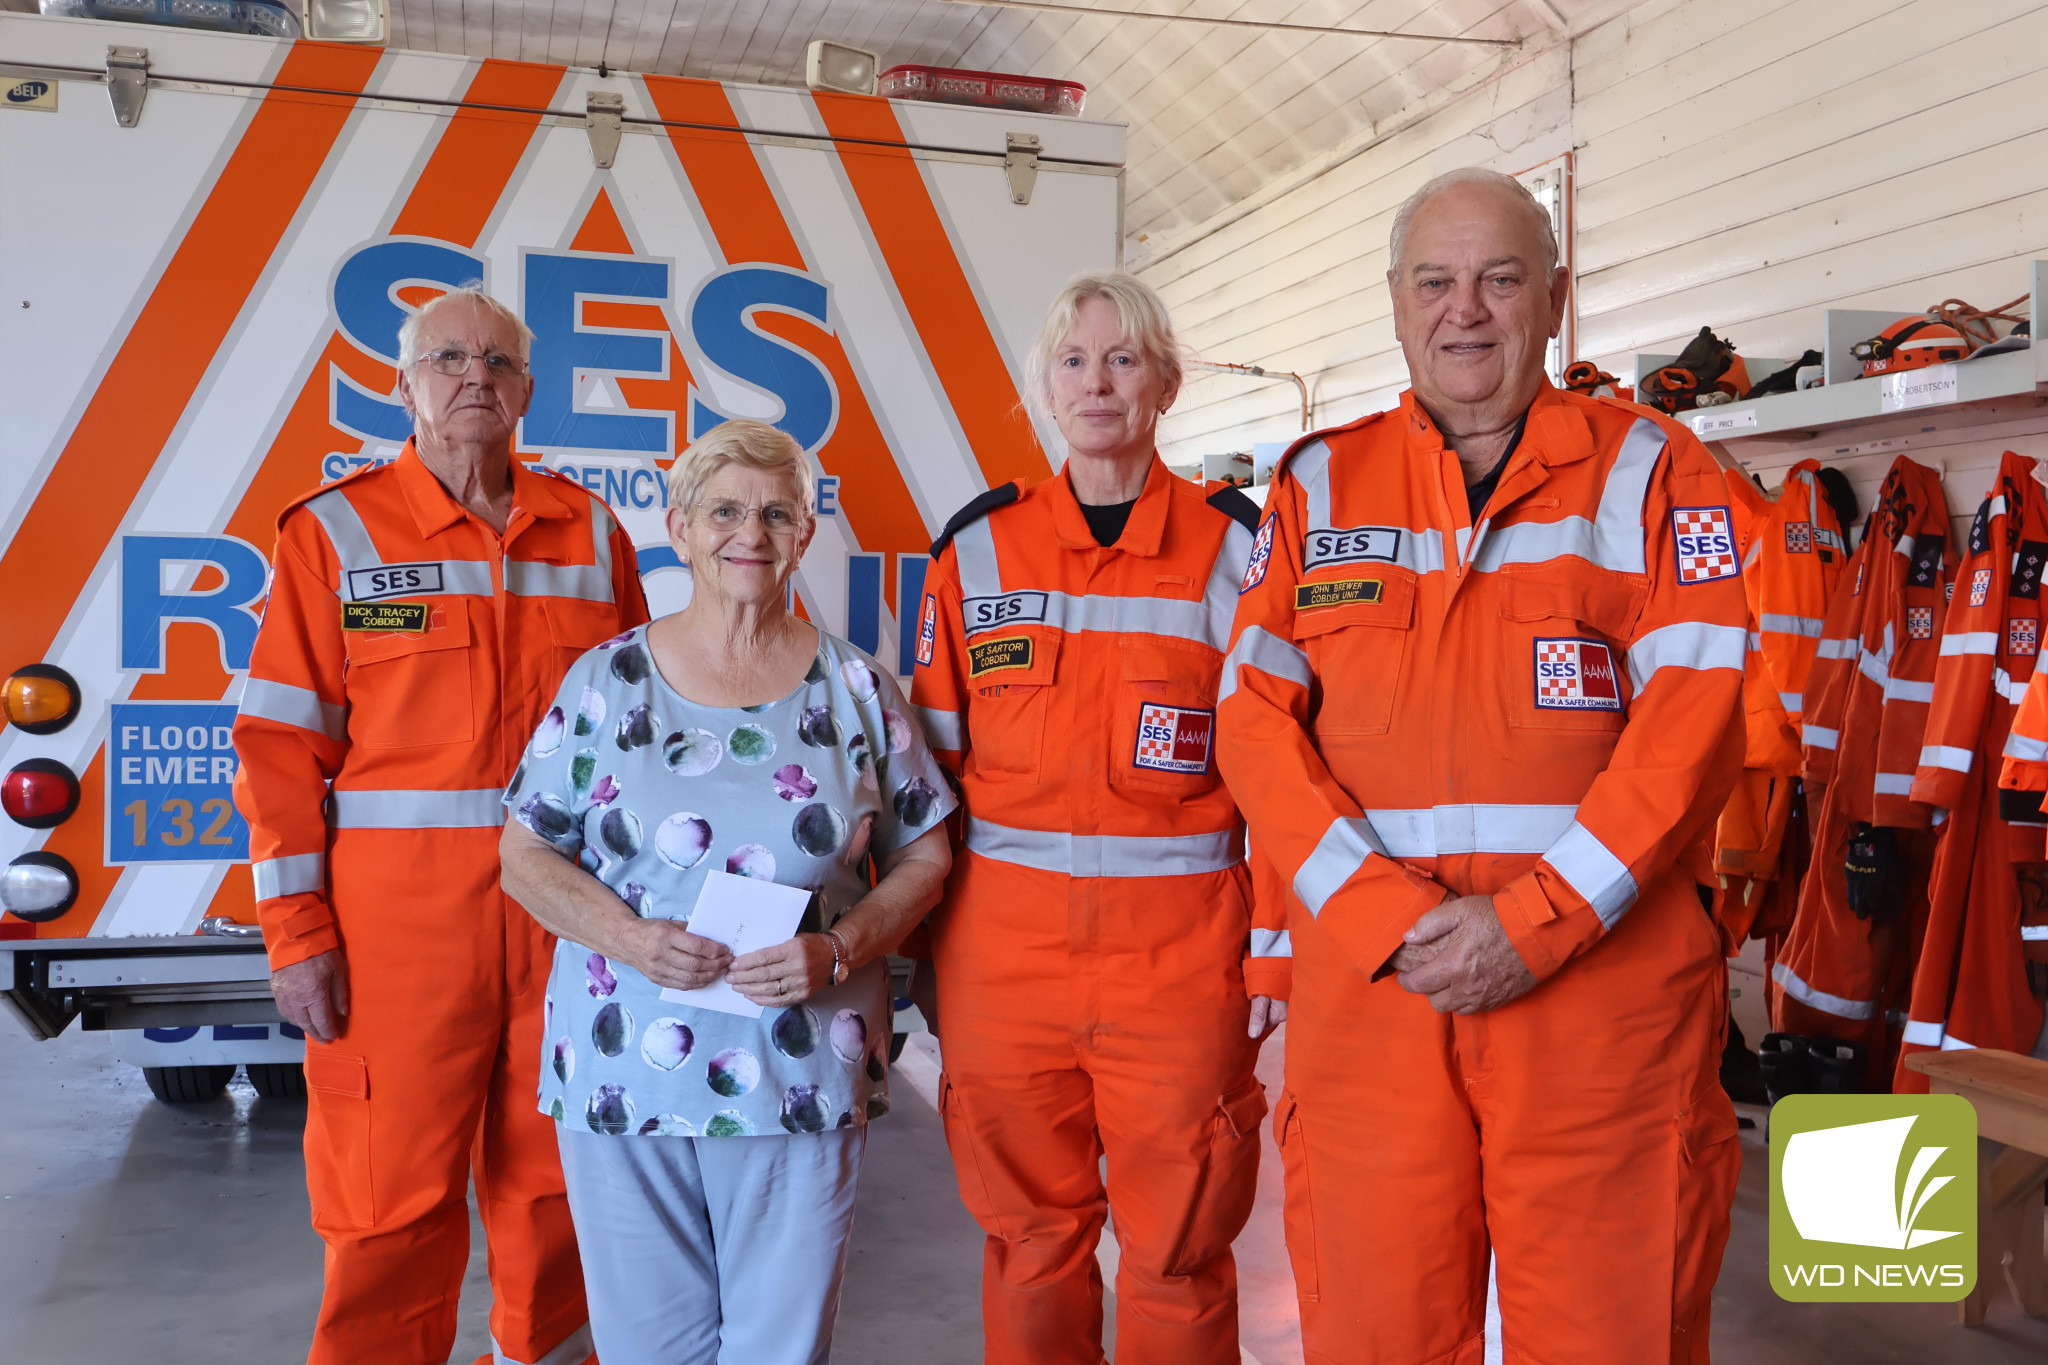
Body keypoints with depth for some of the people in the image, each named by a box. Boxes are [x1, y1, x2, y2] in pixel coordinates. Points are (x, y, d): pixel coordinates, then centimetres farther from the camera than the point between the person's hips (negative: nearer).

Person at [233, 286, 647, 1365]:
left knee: (549, 1170, 15)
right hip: (397, 905, -3)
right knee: (393, 1193, 4)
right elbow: (282, 747, -3)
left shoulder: (588, 533, 8)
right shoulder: (333, 533, 0)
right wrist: (296, 934, -8)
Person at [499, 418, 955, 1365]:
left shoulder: (856, 689, 4)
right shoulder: (607, 680, 3)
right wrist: (629, 937, -13)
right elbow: (526, 853, 5)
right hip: (623, 1072, 0)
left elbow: (923, 855, 8)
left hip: (801, 1077, 0)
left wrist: (839, 949, -10)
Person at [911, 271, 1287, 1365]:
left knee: (1178, 1249, 8)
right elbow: (931, 760, 9)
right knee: (1031, 1236, 12)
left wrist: (1274, 949, -2)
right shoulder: (980, 546, 6)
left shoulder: (1234, 546, 2)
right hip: (1004, 943, 2)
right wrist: (915, 945, 6)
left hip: (1182, 945, -1)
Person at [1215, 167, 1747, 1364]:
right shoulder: (1320, 485, 10)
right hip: (1367, 973, 2)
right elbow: (1255, 716, 2)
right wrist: (1378, 910, -11)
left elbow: (1697, 715, -5)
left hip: (1604, 971, -1)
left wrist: (1533, 920, -15)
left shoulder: (1651, 470, 5)